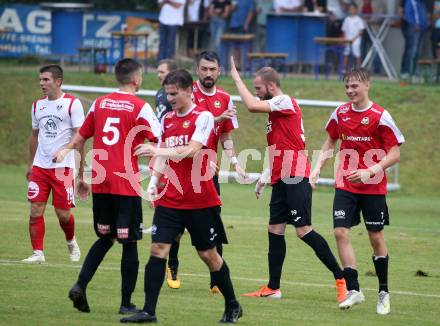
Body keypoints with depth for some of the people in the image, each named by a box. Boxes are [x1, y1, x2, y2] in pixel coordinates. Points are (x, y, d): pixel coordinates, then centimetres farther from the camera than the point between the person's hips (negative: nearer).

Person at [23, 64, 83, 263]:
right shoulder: (38, 105, 11)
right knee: (36, 211, -4)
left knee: (63, 213, 1)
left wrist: (80, 169, -11)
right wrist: (30, 164, 18)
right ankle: (38, 253, 0)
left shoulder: (72, 104, -6)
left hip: (63, 167, -5)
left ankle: (71, 242, 29)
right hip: (40, 165, 5)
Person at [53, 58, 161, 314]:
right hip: (127, 185, -5)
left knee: (105, 238, 18)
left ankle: (81, 285, 1)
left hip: (100, 184, 5)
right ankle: (126, 303, 6)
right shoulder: (140, 107, -6)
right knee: (129, 243, 4)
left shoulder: (99, 104, 9)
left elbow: (79, 141, 14)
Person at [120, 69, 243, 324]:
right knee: (158, 249, -7)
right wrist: (154, 180, -1)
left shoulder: (203, 117, -9)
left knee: (208, 254, 4)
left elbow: (191, 150, -21)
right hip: (169, 200, 5)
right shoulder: (167, 119, 11)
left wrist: (158, 150, -29)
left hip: (200, 201, -5)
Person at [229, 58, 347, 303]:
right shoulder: (276, 109, 20)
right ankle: (273, 288, 14)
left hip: (295, 179, -10)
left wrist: (237, 78, -10)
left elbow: (252, 106, -22)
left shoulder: (285, 102, -8)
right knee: (275, 230, 9)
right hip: (282, 180, 10)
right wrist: (265, 177, 24)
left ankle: (341, 278, -9)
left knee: (304, 230, -12)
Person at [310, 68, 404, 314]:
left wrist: (370, 171, -22)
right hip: (345, 185, 3)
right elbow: (330, 143, 19)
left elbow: (395, 154, -10)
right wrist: (317, 168, 7)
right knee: (341, 232, -10)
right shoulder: (340, 113, 4)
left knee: (376, 237, 4)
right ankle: (354, 290, -7)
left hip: (373, 187, -3)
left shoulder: (380, 116, -10)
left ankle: (384, 292, 19)